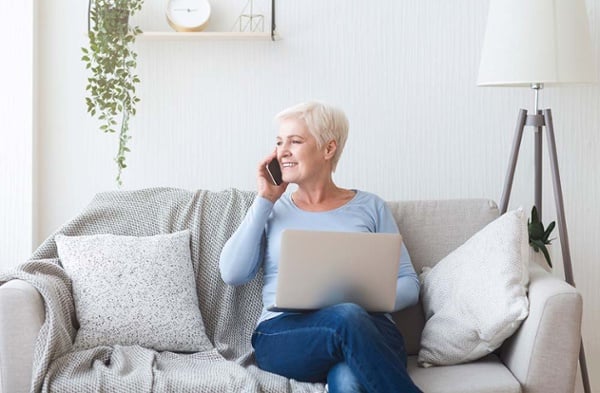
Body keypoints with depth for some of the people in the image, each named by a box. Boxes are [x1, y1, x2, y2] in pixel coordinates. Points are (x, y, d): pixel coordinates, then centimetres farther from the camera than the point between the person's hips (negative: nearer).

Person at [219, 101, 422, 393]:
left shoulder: (369, 207, 17)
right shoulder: (272, 209, 20)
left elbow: (409, 284, 13)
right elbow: (232, 274, 4)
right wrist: (264, 200, 8)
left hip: (368, 333, 0)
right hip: (283, 334, 1)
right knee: (346, 318, -36)